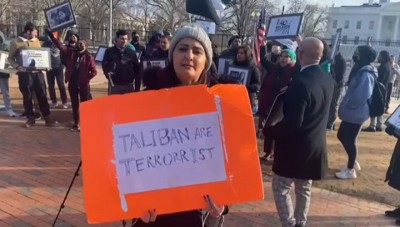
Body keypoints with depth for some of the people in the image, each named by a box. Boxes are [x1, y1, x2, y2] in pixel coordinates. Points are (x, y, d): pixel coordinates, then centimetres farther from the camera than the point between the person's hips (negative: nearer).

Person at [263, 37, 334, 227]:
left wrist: (268, 131, -14)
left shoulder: (300, 82, -26)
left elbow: (292, 122, -28)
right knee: (304, 190, 21)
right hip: (316, 146, 8)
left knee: (281, 188, 8)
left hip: (295, 147, -8)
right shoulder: (328, 80, 1)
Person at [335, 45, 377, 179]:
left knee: (350, 140, 2)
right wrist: (345, 105, 10)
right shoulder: (361, 70, 12)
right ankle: (353, 163, 33)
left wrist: (348, 106, -16)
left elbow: (362, 95, -29)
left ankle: (350, 170, 17)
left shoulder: (366, 74, -20)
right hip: (352, 112, 10)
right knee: (342, 136, 17)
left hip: (355, 113, -10)